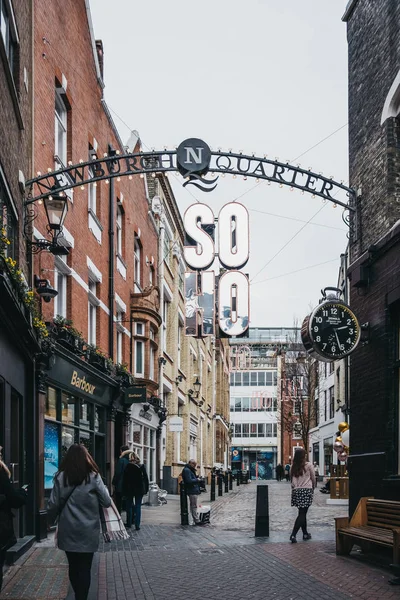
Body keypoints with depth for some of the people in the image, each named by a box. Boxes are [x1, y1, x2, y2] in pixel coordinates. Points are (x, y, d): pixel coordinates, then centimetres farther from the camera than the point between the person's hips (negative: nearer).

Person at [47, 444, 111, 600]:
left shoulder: (61, 477, -2)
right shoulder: (93, 477, -7)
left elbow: (53, 505, -2)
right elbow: (107, 502, -3)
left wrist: (51, 520, 15)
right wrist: (102, 488, 15)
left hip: (68, 531, 2)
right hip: (87, 531, -2)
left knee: (73, 566, 16)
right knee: (84, 568, 4)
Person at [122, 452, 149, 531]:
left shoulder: (128, 467, -8)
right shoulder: (142, 467, -1)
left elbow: (124, 480, -7)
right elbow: (146, 479, 1)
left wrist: (124, 491, -2)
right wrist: (146, 489, 8)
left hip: (129, 489, -2)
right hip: (140, 489, 2)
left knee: (129, 506, 13)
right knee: (138, 507, 4)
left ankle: (129, 523, 19)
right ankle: (137, 525, -1)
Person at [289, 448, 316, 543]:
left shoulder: (293, 467, 6)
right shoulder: (309, 465, -3)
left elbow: (292, 480, 5)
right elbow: (313, 479, 5)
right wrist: (313, 487, 21)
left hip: (296, 491, 4)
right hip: (306, 490, -4)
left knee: (302, 513, 16)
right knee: (302, 514, -5)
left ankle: (305, 534, 24)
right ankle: (293, 535, -17)